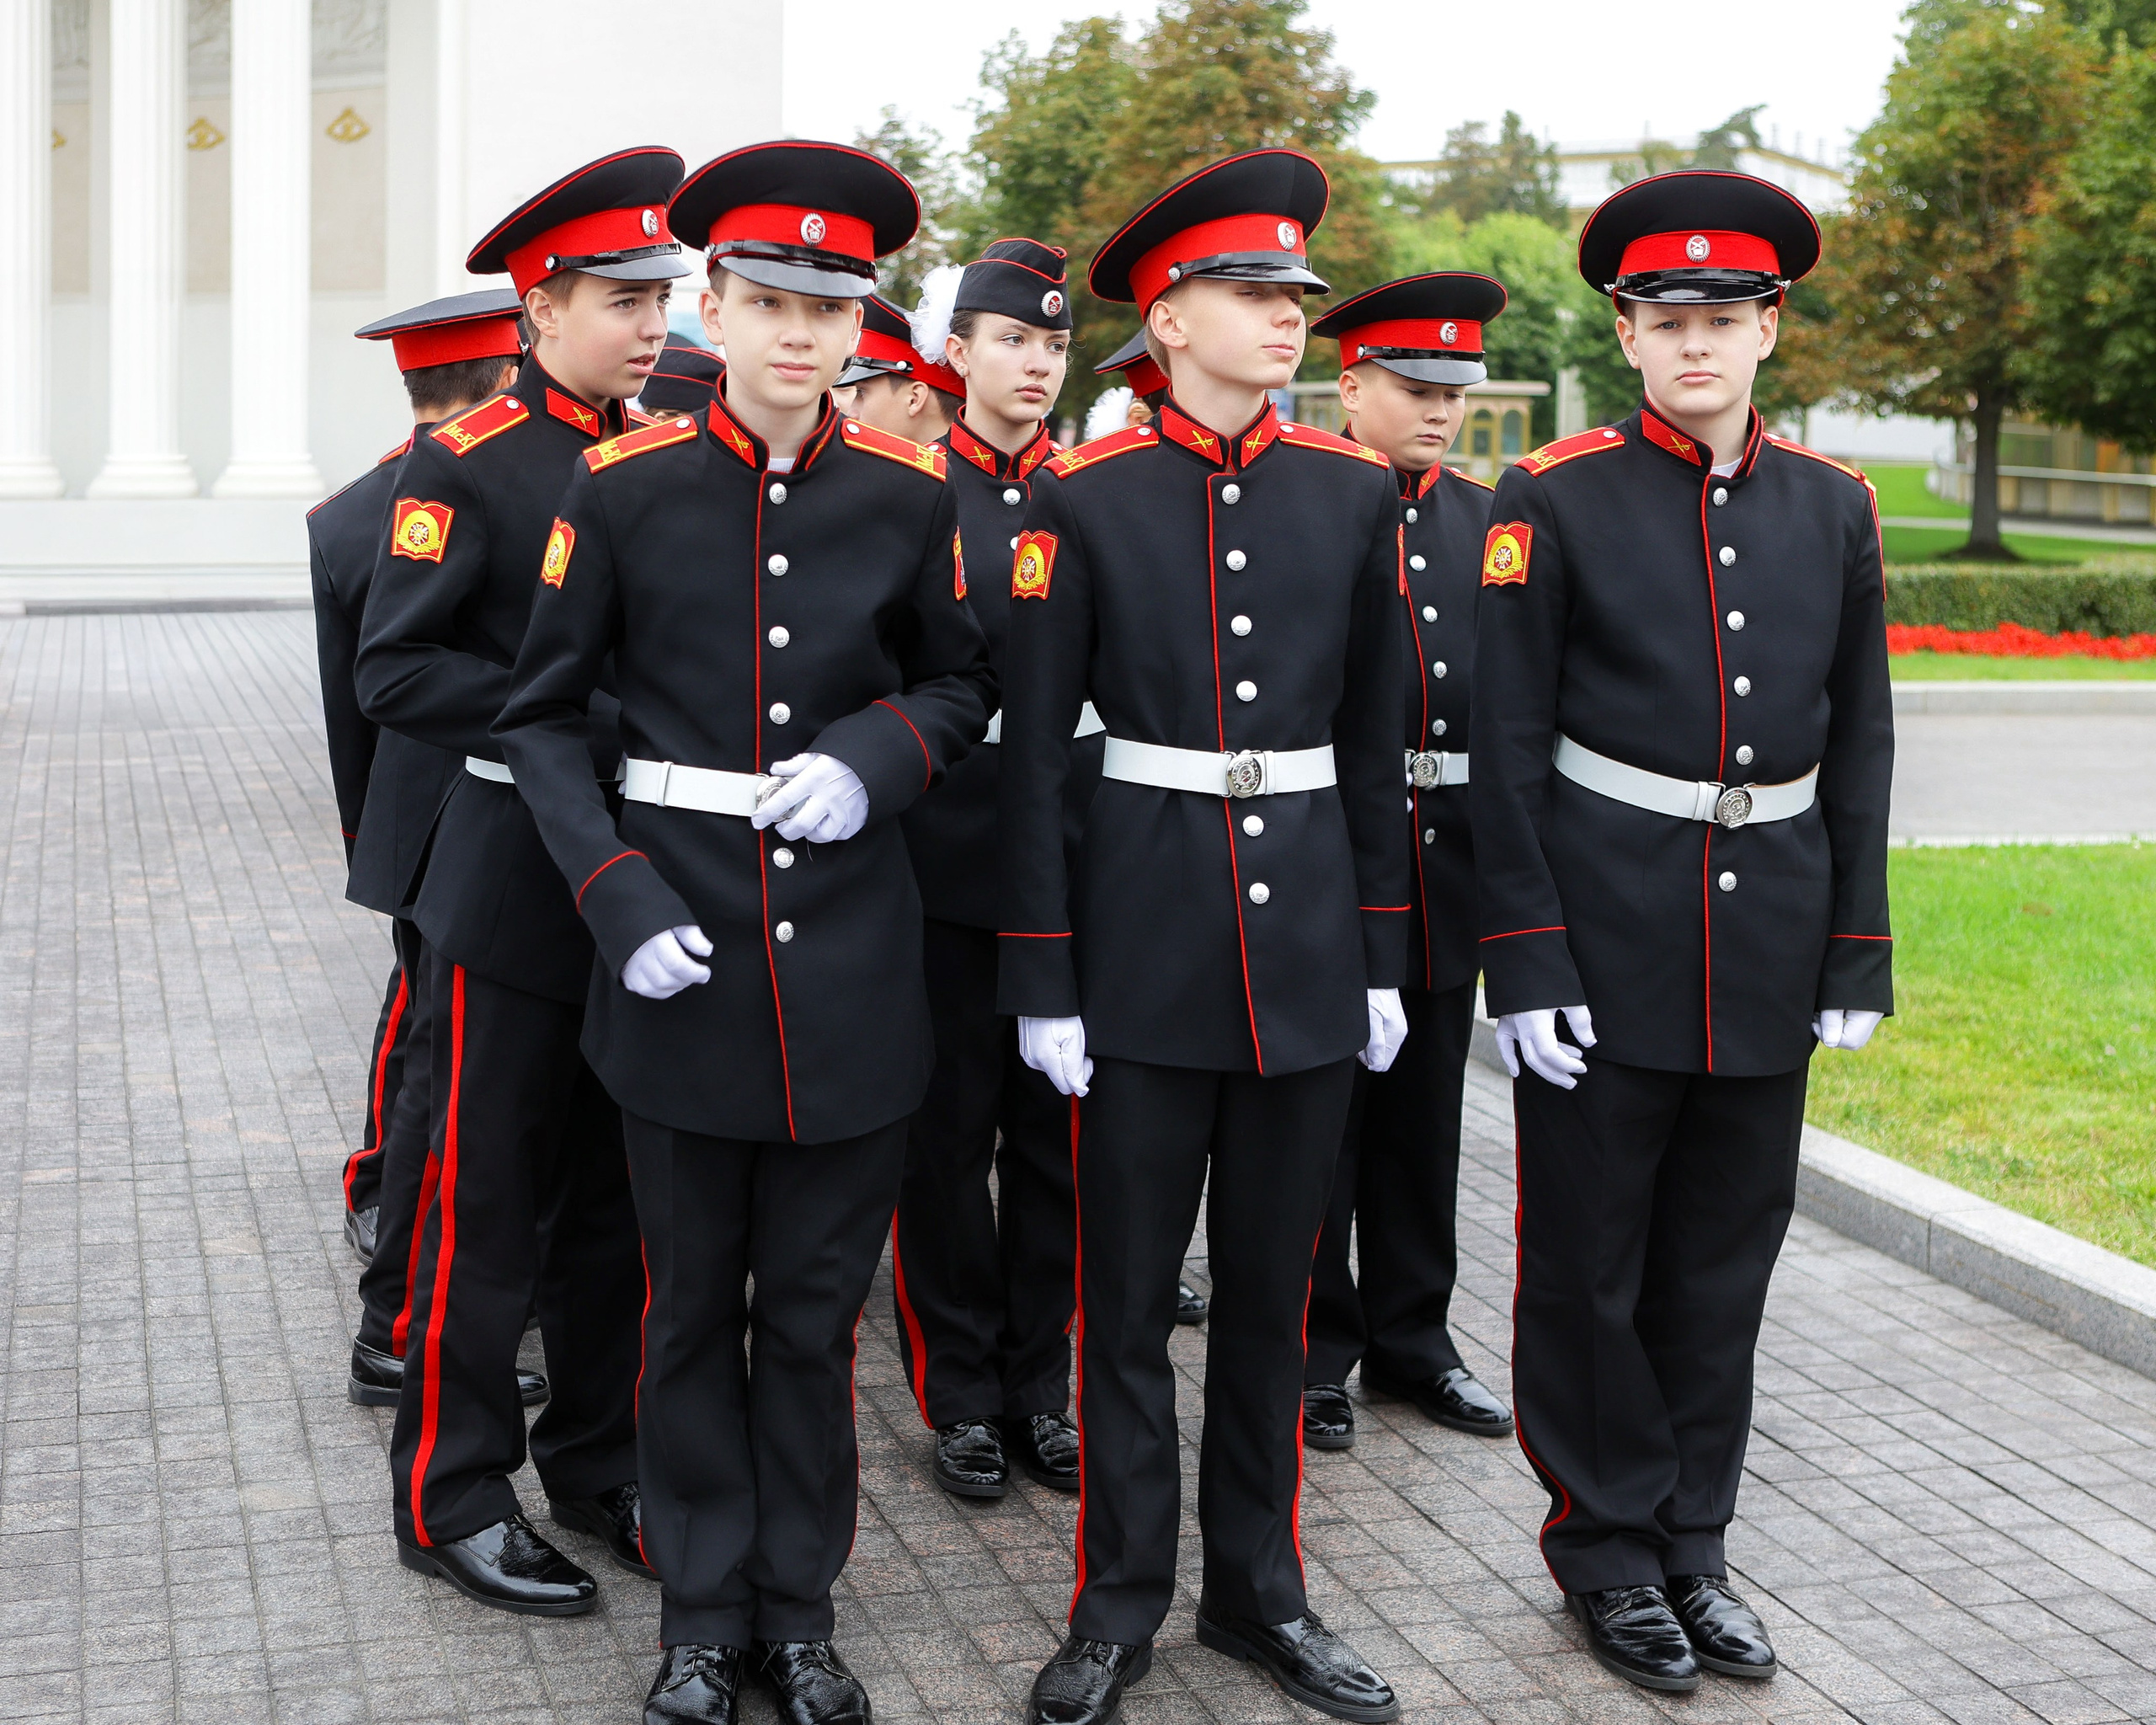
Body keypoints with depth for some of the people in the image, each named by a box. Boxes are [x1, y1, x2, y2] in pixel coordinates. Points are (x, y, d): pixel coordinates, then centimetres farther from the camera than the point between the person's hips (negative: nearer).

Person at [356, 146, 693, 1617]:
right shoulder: (467, 465, -9)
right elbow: (396, 673, -14)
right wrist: (583, 723, -21)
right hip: (517, 877, -5)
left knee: (623, 1193, 14)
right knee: (489, 1202, 3)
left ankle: (603, 1466, 27)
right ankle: (454, 1497, 16)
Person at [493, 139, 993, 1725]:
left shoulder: (907, 497, -1)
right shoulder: (621, 491, -4)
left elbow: (962, 686, 11)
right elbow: (545, 716, 1)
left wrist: (875, 755, -11)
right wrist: (618, 900, -11)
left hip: (854, 975, 1)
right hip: (682, 961, -1)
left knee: (817, 1310, 11)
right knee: (694, 1306, 11)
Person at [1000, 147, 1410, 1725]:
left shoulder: (1355, 493, 5)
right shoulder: (1084, 499, -4)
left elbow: (1377, 743, 9)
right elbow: (1033, 750, -3)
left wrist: (1384, 956, 7)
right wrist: (1041, 980, -7)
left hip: (1310, 941, 3)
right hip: (1145, 938, -2)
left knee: (1273, 1284, 12)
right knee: (1128, 1293, 6)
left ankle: (1258, 1585, 26)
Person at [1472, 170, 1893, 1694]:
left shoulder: (1832, 506, 7)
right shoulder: (1555, 499, -4)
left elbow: (1859, 745, 10)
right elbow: (1507, 748, -5)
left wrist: (1858, 951, 7)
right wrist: (1523, 956, -10)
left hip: (1769, 948, 4)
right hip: (1608, 936, -3)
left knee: (1726, 1257, 11)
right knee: (1590, 1260, 5)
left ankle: (1693, 1542, 24)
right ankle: (1612, 1548, 20)